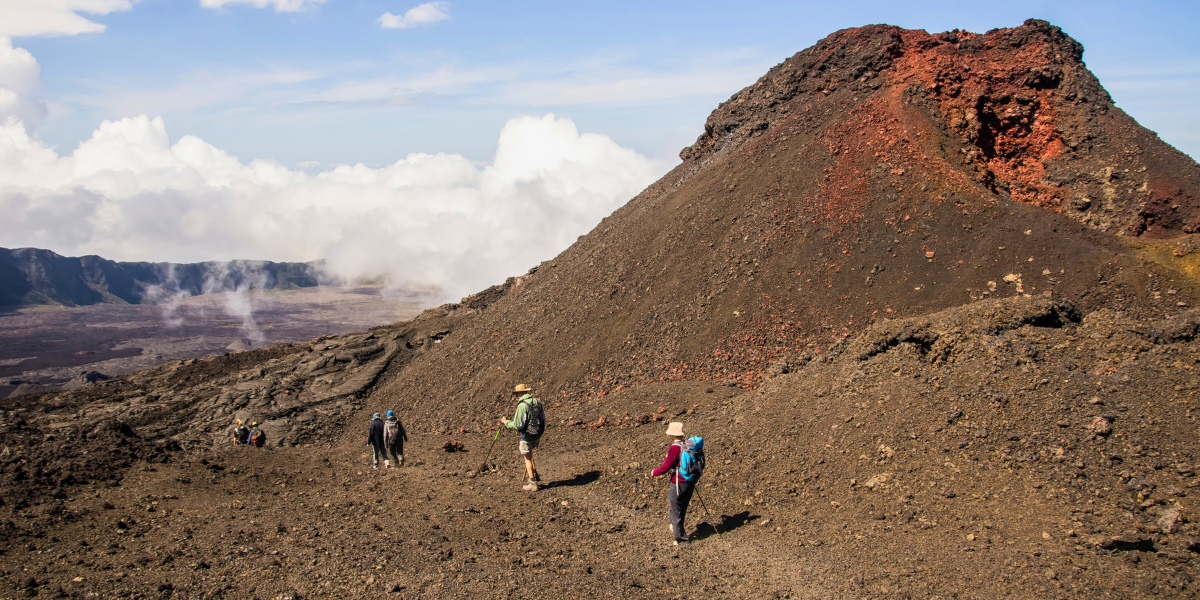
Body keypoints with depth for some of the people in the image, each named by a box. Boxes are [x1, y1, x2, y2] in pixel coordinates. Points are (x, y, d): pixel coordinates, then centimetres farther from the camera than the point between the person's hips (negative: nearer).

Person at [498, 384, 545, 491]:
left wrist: (505, 422, -3)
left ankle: (532, 483, 13)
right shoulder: (537, 402, 4)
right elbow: (543, 418, 13)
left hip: (528, 435, -8)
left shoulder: (522, 406, -20)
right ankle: (535, 475, 25)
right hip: (538, 434, 8)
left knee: (528, 458, 7)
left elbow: (517, 425, -20)